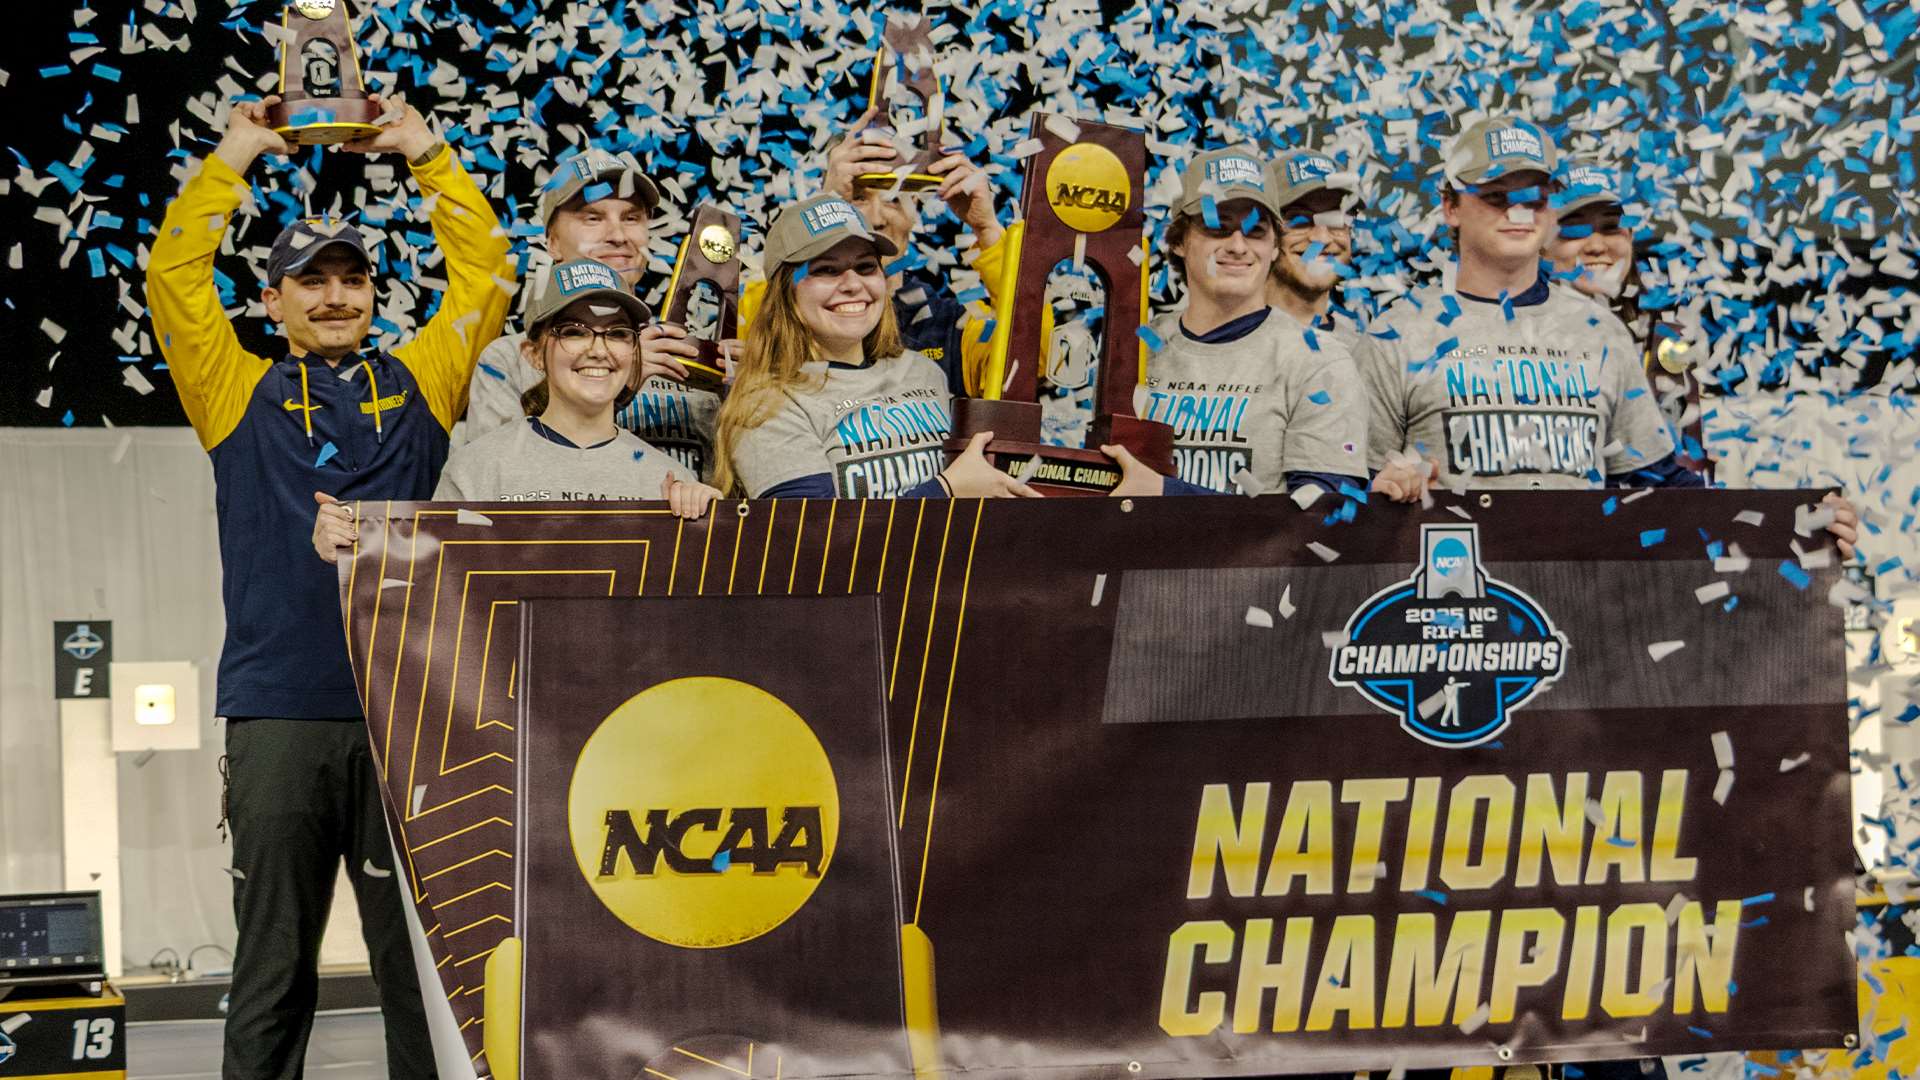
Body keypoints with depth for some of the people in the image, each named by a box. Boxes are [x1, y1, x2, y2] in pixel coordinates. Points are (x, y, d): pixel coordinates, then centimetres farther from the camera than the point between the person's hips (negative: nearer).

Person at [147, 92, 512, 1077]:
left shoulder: (419, 385, 14)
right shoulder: (242, 395, 12)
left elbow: (483, 272, 12)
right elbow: (174, 276, 4)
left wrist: (426, 154, 11)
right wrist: (233, 158, 5)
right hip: (278, 714, 0)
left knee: (421, 955, 3)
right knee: (273, 958, 4)